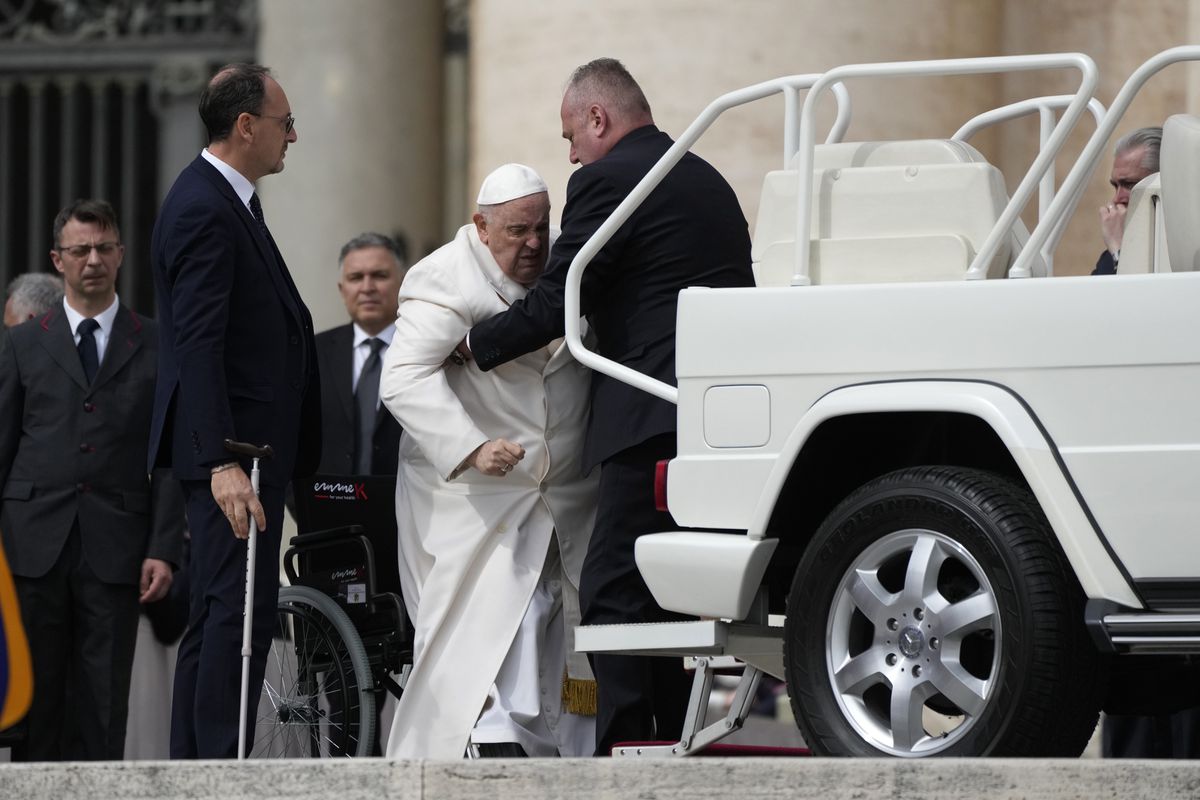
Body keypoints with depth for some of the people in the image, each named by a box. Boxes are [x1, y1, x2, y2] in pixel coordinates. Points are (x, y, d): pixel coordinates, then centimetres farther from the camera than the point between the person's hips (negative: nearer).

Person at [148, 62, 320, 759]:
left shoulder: (228, 201, 18)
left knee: (217, 617, 11)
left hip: (252, 445, 11)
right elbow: (198, 348, -23)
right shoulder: (204, 211, -16)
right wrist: (223, 462, -29)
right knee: (240, 606, -12)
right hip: (235, 446, -11)